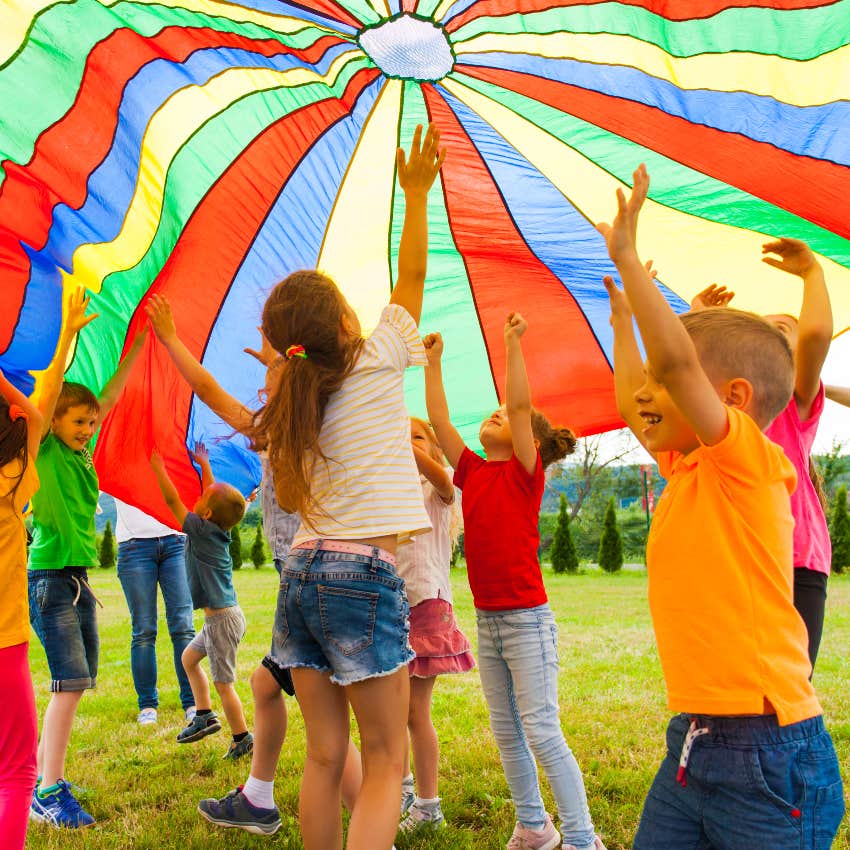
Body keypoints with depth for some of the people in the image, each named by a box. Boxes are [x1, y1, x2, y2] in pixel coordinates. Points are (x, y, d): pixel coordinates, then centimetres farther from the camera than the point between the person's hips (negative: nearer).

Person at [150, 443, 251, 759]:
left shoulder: (202, 530, -17)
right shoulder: (219, 529, 4)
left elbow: (172, 500, -12)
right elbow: (215, 495, 20)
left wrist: (159, 469, -2)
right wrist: (204, 466, 27)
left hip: (223, 619, -10)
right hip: (220, 617, 10)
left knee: (223, 682, -1)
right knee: (189, 657, 24)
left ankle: (243, 740, 8)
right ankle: (204, 716, 28)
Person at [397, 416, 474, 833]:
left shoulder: (439, 489, 0)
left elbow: (438, 474, -23)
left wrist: (402, 441, -37)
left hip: (427, 604, -5)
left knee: (415, 710, -3)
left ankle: (428, 805, 11)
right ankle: (403, 785, 32)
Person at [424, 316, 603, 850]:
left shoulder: (526, 473, -7)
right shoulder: (473, 471, 9)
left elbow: (522, 404, -19)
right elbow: (439, 420, 7)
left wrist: (513, 342, -19)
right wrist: (433, 361, 10)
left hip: (527, 620, -7)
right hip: (487, 621, 7)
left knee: (542, 733, -5)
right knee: (506, 734, 14)